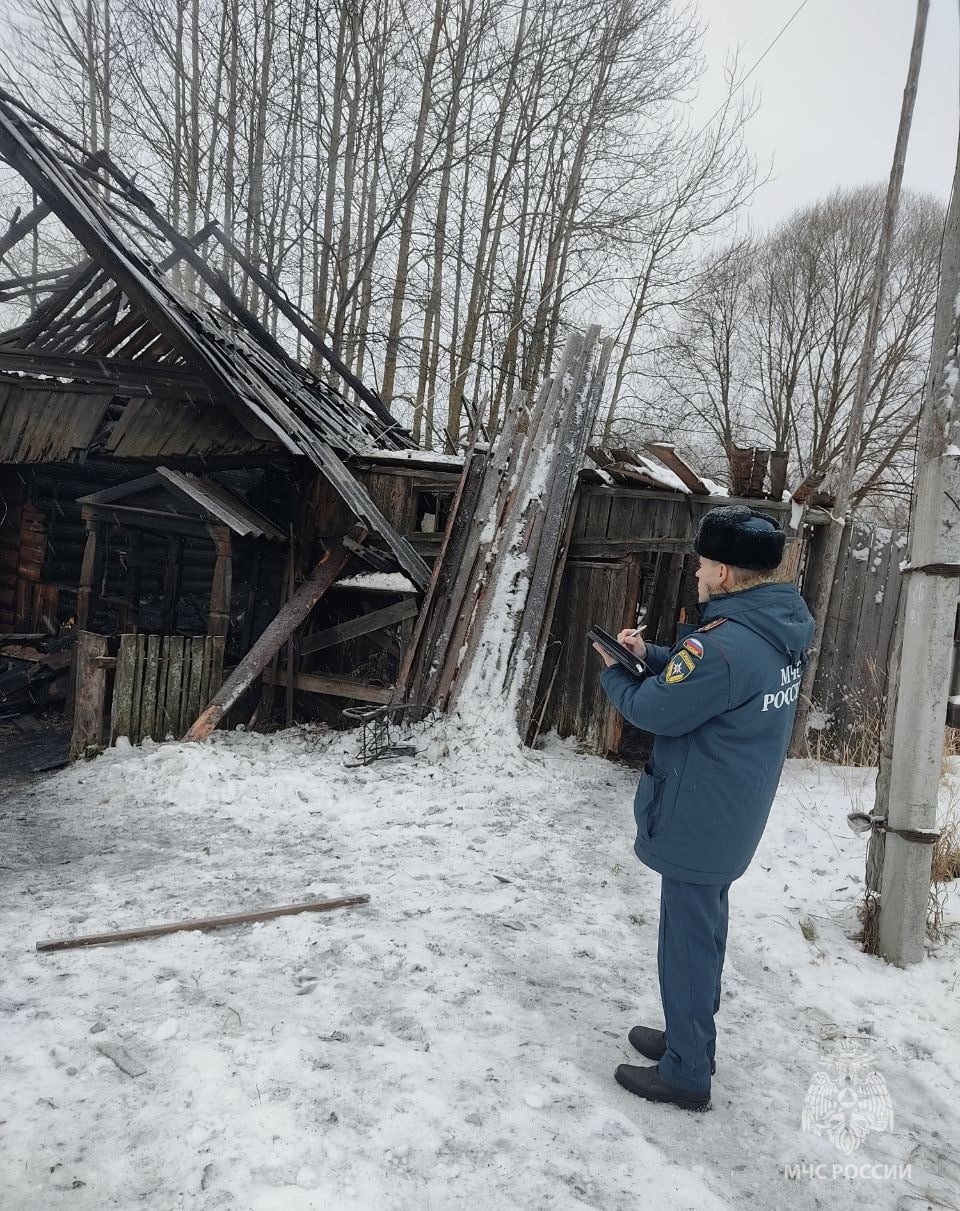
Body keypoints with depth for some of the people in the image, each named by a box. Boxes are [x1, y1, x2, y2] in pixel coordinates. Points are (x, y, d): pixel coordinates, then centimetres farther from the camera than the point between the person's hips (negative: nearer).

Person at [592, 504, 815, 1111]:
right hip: (732, 817, 9)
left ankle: (686, 1073, 23)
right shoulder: (781, 632, 1)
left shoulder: (725, 644, -29)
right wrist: (651, 654, 4)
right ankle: (690, 1038, 41)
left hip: (699, 819, -9)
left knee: (688, 941, 6)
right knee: (705, 931, 23)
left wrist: (613, 672, -1)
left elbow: (653, 711, -19)